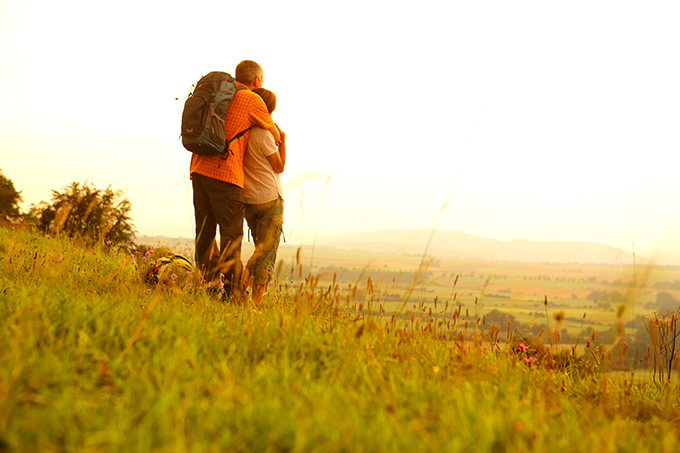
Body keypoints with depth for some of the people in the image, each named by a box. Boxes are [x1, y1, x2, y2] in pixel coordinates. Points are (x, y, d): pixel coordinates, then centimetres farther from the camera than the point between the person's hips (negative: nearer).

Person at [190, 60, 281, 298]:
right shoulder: (253, 100, 2)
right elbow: (276, 137, 8)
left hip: (199, 169, 7)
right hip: (225, 173, -7)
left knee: (205, 231, 9)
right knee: (231, 234, -5)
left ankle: (207, 284, 9)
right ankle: (231, 292, -9)